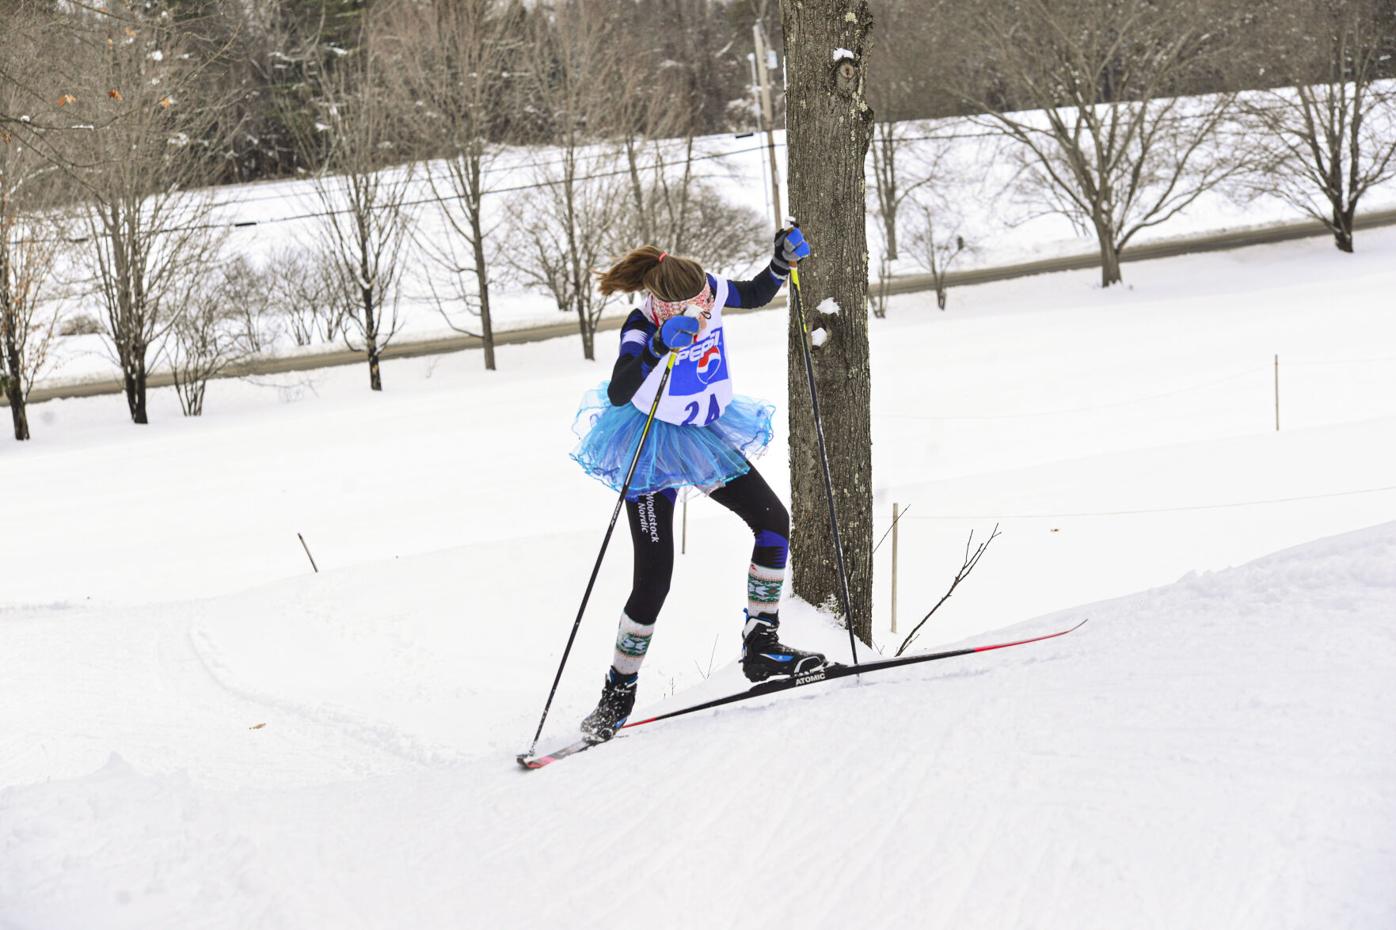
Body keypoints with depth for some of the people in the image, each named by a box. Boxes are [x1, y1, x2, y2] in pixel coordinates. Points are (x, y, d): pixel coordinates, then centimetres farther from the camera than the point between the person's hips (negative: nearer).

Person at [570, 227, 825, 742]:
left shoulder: (707, 291, -14)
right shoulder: (641, 328, -29)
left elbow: (756, 294, 7)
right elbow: (617, 394, -43)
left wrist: (783, 260, -11)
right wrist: (660, 346, -54)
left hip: (706, 437, 6)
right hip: (651, 448, -6)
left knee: (774, 522, -3)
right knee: (654, 579, -10)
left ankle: (761, 646, 8)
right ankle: (617, 694, 4)